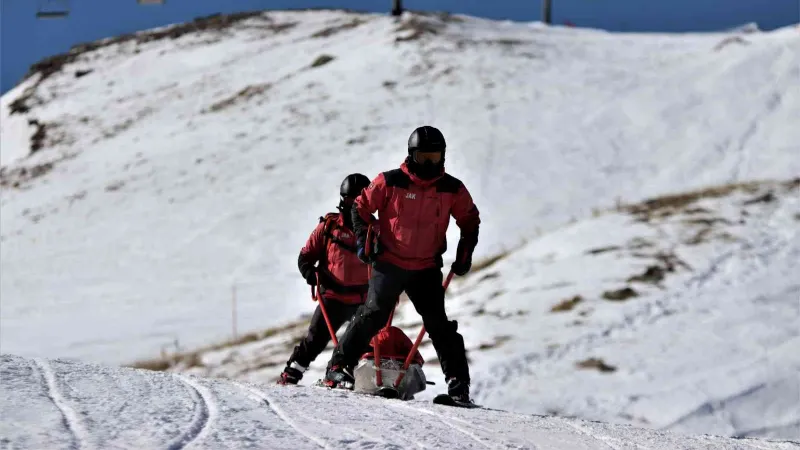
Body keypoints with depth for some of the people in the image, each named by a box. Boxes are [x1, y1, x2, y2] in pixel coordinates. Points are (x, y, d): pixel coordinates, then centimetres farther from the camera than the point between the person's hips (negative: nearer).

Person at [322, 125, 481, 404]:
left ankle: (458, 383, 1)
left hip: (427, 268, 2)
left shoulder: (453, 190, -1)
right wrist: (363, 240, -6)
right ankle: (338, 366, -6)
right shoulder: (391, 182, -8)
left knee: (439, 323, -4)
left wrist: (465, 253, 5)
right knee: (374, 315, -13)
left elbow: (470, 220, 15)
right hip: (389, 263, -2)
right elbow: (360, 207, 4)